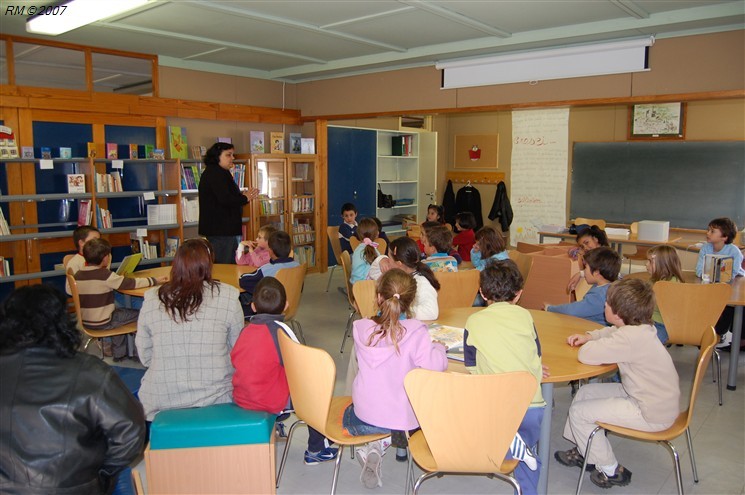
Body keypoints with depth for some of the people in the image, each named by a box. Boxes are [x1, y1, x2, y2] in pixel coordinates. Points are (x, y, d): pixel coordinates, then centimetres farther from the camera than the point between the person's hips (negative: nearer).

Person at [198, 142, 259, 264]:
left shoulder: (212, 173, 20)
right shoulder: (217, 173, -14)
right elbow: (225, 200, -25)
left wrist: (242, 195, 9)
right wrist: (245, 198, -9)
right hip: (221, 230, -11)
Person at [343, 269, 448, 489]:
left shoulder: (361, 328, -10)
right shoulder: (416, 332, -20)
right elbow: (435, 366, -25)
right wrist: (438, 347, -2)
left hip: (366, 418, 2)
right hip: (406, 418, -1)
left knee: (347, 415, 35)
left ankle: (374, 447, 6)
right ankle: (400, 441, 10)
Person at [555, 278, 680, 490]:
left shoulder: (630, 338, -31)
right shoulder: (639, 328, 0)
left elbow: (586, 355, -34)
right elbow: (612, 331, 22)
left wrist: (590, 344, -11)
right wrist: (589, 336, 5)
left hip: (652, 414, -10)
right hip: (658, 400, 10)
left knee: (579, 412, -6)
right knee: (585, 393, 15)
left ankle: (611, 471, 12)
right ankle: (583, 451, 31)